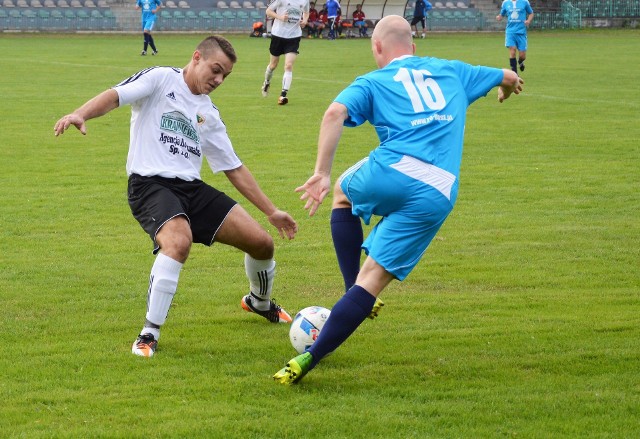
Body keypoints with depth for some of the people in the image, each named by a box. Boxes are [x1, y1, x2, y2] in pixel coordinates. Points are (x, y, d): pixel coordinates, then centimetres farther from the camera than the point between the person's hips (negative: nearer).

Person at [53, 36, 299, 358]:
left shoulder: (209, 114, 20)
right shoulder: (161, 79, 1)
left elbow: (234, 169, 25)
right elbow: (116, 96, -15)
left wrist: (271, 211, 23)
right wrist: (80, 114, -36)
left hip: (191, 187, 7)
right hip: (150, 184, -6)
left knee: (262, 243, 1)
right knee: (179, 241, -37)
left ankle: (260, 302, 35)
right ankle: (149, 335, -26)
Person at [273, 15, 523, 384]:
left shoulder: (372, 83, 14)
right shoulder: (451, 71, 25)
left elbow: (336, 113, -7)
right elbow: (509, 77, 40)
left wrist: (322, 173, -11)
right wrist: (509, 84, 64)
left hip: (392, 174, -2)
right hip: (437, 196, 2)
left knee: (343, 193, 35)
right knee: (373, 280, 3)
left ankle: (353, 292, 22)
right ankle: (308, 360, -9)